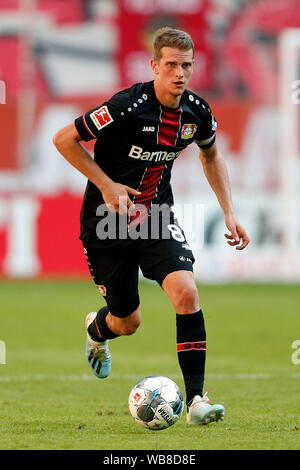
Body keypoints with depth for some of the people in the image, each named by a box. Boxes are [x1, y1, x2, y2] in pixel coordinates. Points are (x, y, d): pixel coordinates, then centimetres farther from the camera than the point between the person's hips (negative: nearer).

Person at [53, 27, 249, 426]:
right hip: (107, 219, -3)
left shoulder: (197, 112, -6)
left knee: (186, 292, -22)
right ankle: (97, 330, 49)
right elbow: (64, 139, -14)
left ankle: (196, 399, -18)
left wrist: (229, 211, 8)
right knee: (128, 322, 8)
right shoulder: (128, 107, -23)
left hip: (156, 214, 3)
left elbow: (211, 155, 16)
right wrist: (107, 186, -18)